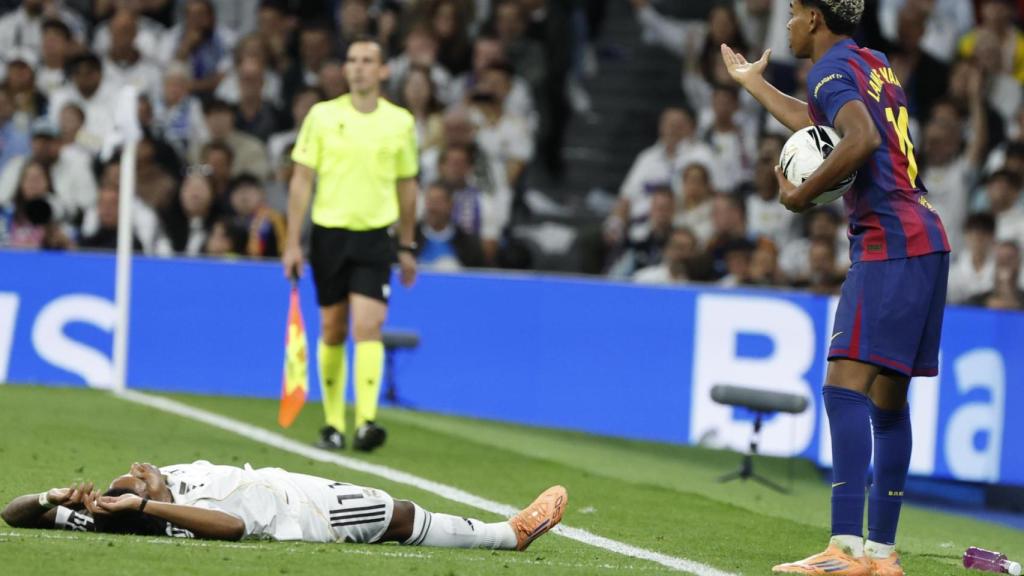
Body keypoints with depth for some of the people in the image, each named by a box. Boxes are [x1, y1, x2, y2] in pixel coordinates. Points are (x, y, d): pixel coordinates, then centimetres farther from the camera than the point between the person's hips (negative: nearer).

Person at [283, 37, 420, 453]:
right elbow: (302, 180, 1)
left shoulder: (400, 122, 4)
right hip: (329, 234, 1)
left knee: (367, 327, -15)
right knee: (332, 331, 7)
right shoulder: (322, 116, 0)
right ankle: (333, 425, 17)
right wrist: (292, 243, -4)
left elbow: (407, 185, 13)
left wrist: (407, 247, 14)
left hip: (374, 237, -1)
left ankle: (366, 422, -20)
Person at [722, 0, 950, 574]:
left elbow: (861, 139, -25)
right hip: (925, 240, 10)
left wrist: (803, 195, -14)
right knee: (887, 399, 12)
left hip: (889, 246, -10)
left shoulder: (833, 68, -6)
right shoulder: (875, 64, 22)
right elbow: (824, 127, 39)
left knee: (846, 385, -16)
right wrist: (754, 83, 50)